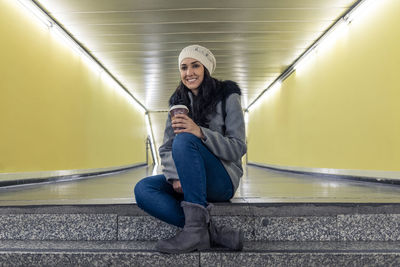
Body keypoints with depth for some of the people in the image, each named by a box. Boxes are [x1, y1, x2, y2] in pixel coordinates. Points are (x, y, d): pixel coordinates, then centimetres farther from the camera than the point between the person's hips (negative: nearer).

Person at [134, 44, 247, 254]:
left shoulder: (228, 98, -3)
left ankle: (197, 227, -33)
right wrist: (175, 178, -16)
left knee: (184, 140, -31)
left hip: (222, 180, -5)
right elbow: (166, 149, 5)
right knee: (142, 189, -22)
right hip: (191, 181, 5)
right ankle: (213, 232, -28)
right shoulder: (178, 102, 10)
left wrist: (200, 133, -29)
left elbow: (238, 148, -11)